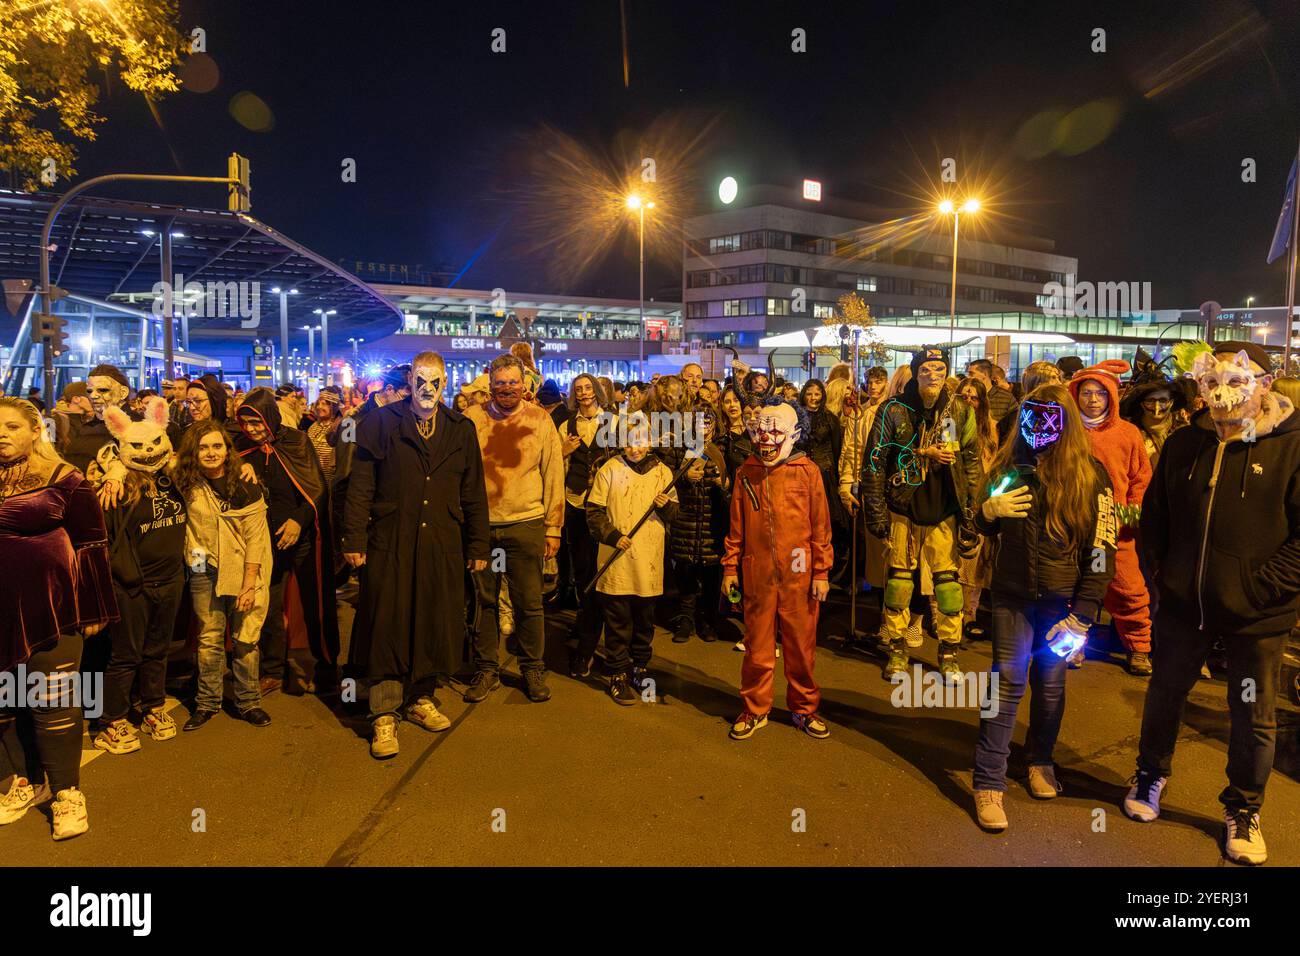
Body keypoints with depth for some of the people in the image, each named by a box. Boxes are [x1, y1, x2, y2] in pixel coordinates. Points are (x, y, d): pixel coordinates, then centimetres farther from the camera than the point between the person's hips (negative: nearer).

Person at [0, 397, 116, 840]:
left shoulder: (65, 480, -6)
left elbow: (91, 543, -3)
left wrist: (93, 610, -3)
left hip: (49, 605, -5)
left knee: (53, 702, 1)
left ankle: (67, 792, 13)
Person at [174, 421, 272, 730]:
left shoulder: (246, 487, -10)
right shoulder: (187, 484, -2)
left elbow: (254, 538, -10)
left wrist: (249, 585, -12)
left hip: (243, 571, -2)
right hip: (205, 570, 2)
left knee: (245, 639, 1)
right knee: (209, 640, 6)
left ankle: (248, 702, 16)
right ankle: (207, 702, 20)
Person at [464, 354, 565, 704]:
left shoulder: (540, 419, 2)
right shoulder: (471, 419, 3)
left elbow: (553, 475, 4)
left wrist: (553, 527, 2)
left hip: (526, 524, -1)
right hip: (480, 525, 1)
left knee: (529, 604, 5)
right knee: (484, 601, 9)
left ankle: (533, 669, 21)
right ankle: (486, 670, 23)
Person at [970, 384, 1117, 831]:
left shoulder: (1090, 474, -5)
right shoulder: (1009, 466, 5)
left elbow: (1101, 550, -7)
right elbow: (985, 528, 15)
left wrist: (1082, 614, -11)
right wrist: (989, 511, -9)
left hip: (1061, 599, -1)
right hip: (1012, 594, 1)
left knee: (1050, 684, 9)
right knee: (1008, 682, -3)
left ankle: (1041, 761, 33)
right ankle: (988, 784, 0)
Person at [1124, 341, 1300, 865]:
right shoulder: (1184, 444, 0)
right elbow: (1153, 516, 9)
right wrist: (1156, 575, 2)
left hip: (1255, 615, -3)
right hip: (1182, 603, 3)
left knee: (1254, 720, 12)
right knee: (1164, 694, 19)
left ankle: (1243, 810, 34)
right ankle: (1150, 776, 43)